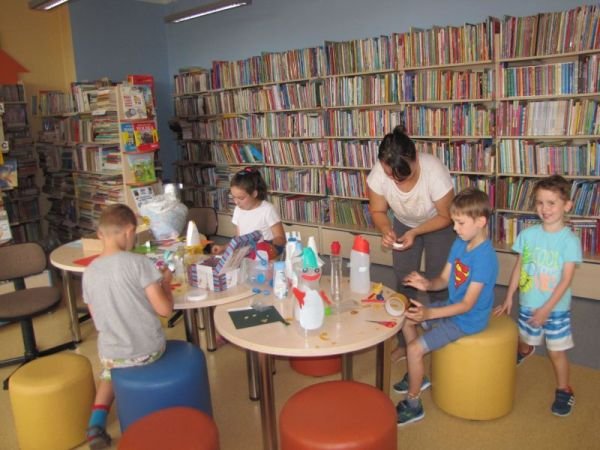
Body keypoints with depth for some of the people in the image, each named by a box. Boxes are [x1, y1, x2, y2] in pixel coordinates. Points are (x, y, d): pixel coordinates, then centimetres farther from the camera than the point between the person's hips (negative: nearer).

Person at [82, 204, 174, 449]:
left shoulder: (89, 271, -3)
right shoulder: (138, 262, -18)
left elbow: (97, 320, 7)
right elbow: (164, 309, -18)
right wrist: (166, 282, -1)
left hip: (112, 355, 3)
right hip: (149, 350, -3)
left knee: (110, 373, 37)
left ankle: (97, 422, 14)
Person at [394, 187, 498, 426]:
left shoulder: (484, 257, -28)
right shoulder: (459, 244, -2)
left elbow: (467, 304, -28)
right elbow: (444, 279, 4)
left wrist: (429, 313, -35)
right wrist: (427, 284, -18)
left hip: (467, 320, -10)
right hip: (453, 307, 10)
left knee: (415, 349, -16)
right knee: (405, 319, 17)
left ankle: (413, 405, 6)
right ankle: (418, 376, 30)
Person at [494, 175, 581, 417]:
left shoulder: (570, 240, -16)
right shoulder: (527, 234, -6)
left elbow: (566, 280, -17)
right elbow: (518, 268, 3)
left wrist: (546, 309, -19)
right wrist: (508, 298, 6)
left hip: (556, 309, -4)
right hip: (527, 305, 4)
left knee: (556, 351, 7)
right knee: (524, 342, 24)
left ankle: (564, 391, 30)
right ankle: (524, 352, 59)